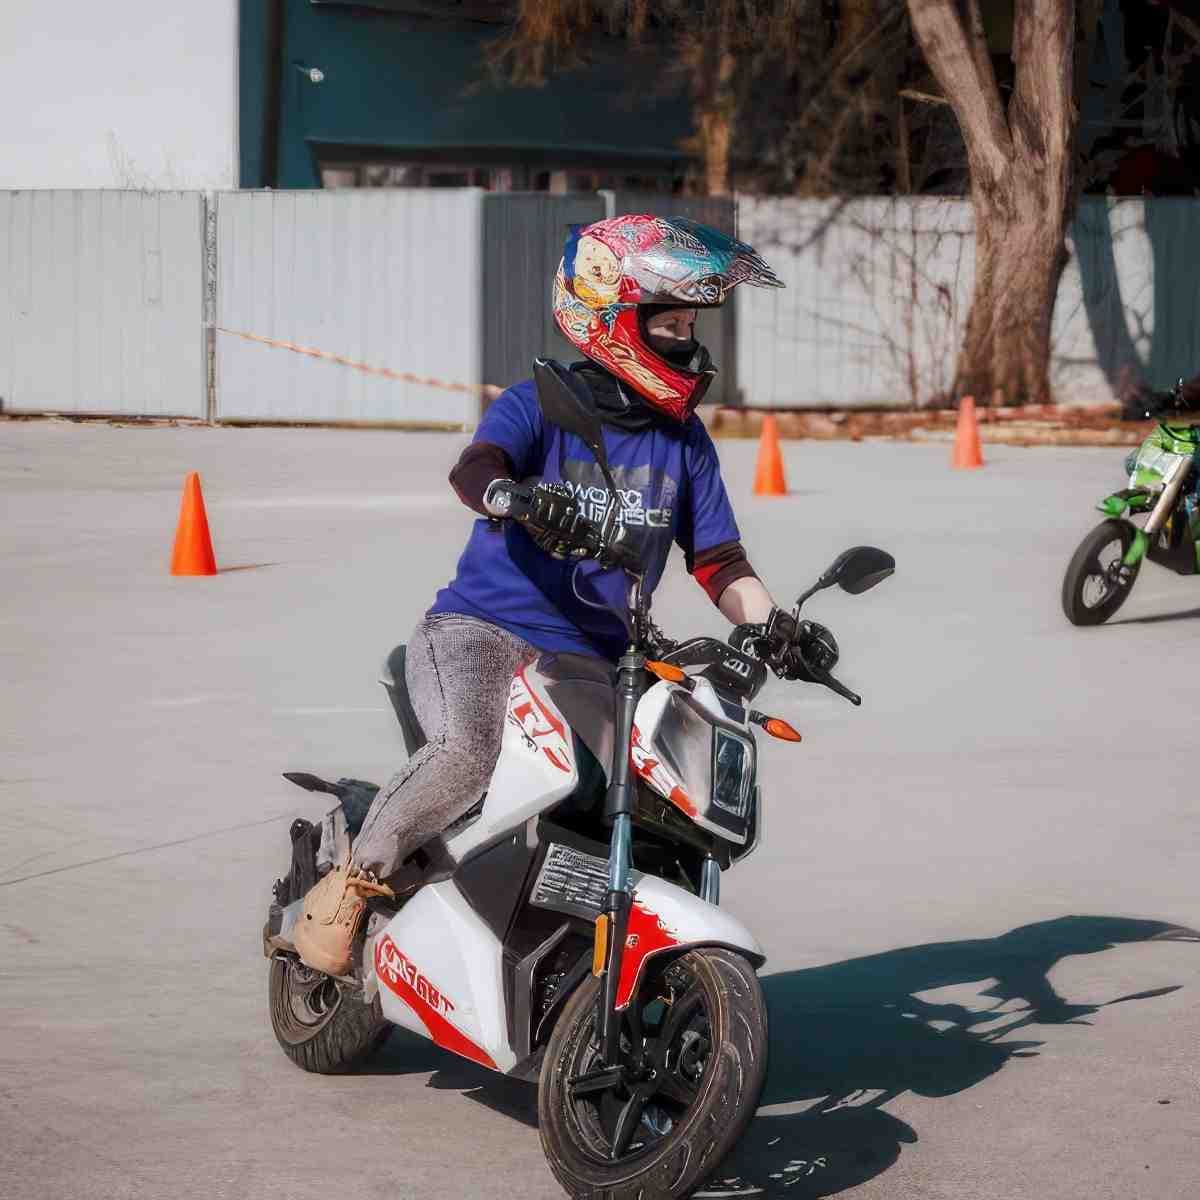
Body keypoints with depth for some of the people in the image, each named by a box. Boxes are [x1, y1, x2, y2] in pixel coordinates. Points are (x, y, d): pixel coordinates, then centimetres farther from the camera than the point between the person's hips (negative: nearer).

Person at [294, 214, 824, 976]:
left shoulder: (684, 439, 9)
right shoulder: (540, 404, -4)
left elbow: (717, 558, 9)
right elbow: (473, 469, -24)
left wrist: (769, 622, -10)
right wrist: (512, 495, -48)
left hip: (597, 660, 5)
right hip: (479, 633, -5)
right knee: (471, 751, -35)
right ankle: (349, 884, -15)